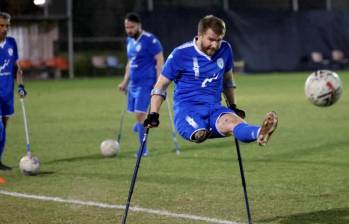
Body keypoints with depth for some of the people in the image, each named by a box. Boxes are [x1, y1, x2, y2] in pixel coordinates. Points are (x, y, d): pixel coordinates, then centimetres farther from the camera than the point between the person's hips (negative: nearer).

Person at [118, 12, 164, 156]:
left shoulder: (150, 40, -12)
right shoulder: (130, 41, 12)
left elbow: (160, 61, -14)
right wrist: (125, 82, 20)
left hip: (146, 83, -8)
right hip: (133, 83, 8)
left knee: (140, 113, -13)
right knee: (137, 113, 9)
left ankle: (143, 149, -5)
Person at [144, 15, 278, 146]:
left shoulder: (225, 50, 9)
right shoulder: (181, 54, -3)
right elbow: (161, 86, 5)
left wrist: (233, 107, 29)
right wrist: (153, 115, -4)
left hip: (215, 108, 0)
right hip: (187, 109, 0)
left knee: (232, 122, -37)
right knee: (199, 133, -40)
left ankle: (260, 133, -65)